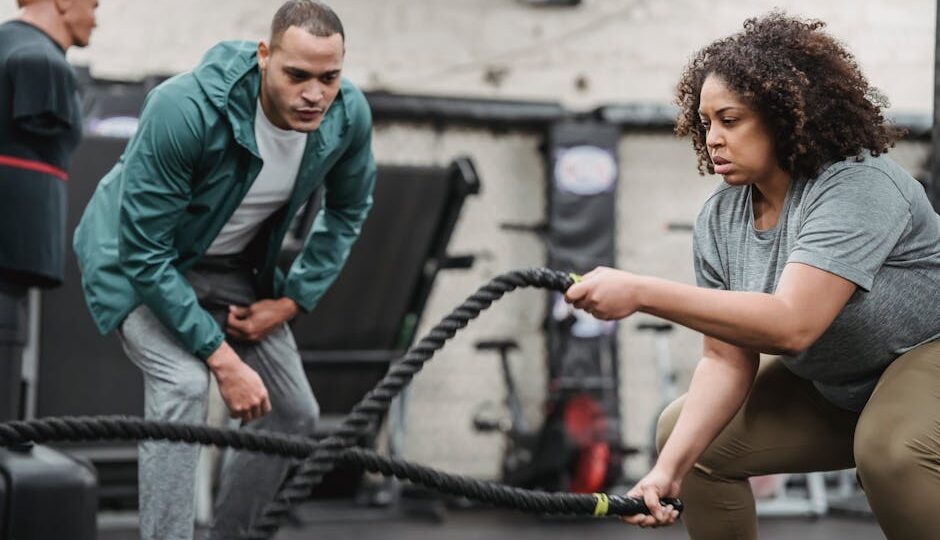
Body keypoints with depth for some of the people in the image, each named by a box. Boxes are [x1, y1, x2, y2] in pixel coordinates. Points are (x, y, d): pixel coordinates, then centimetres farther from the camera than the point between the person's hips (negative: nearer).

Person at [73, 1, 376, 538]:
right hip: (140, 259, -5)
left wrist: (291, 301, -6)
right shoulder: (186, 109, -37)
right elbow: (145, 253, -31)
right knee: (184, 384, -29)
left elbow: (348, 210, 2)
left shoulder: (349, 115, -20)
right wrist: (221, 357, -31)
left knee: (294, 415, 4)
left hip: (234, 266, 6)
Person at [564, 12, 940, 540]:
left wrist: (640, 292, -44)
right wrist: (671, 467, -24)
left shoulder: (857, 187, -28)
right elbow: (727, 358, -10)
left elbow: (790, 324, -40)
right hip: (830, 384, 7)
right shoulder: (720, 219, -8)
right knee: (686, 430, -1)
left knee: (889, 449, -36)